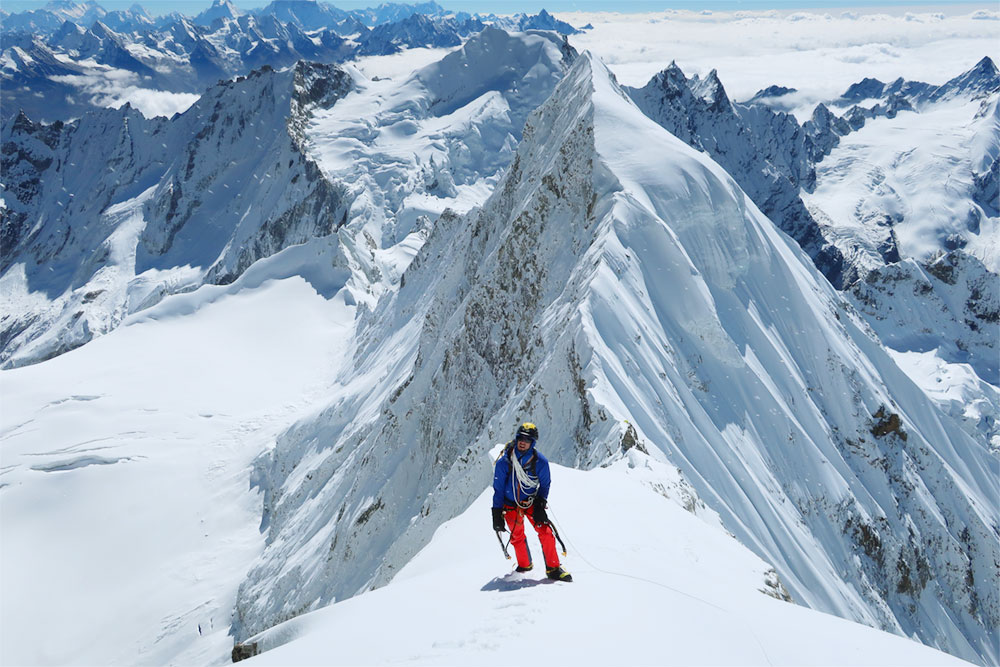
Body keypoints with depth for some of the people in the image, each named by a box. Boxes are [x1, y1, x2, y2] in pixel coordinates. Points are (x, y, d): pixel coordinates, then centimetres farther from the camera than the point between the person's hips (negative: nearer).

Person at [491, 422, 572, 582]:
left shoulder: (540, 462, -13)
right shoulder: (504, 462, -15)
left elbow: (545, 485, 0)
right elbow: (498, 489, -7)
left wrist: (540, 505, -12)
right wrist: (497, 515, -7)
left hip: (531, 502, 0)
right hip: (510, 505, 0)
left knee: (545, 532, -14)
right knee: (517, 537, 7)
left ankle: (553, 568, -4)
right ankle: (524, 565, 32)